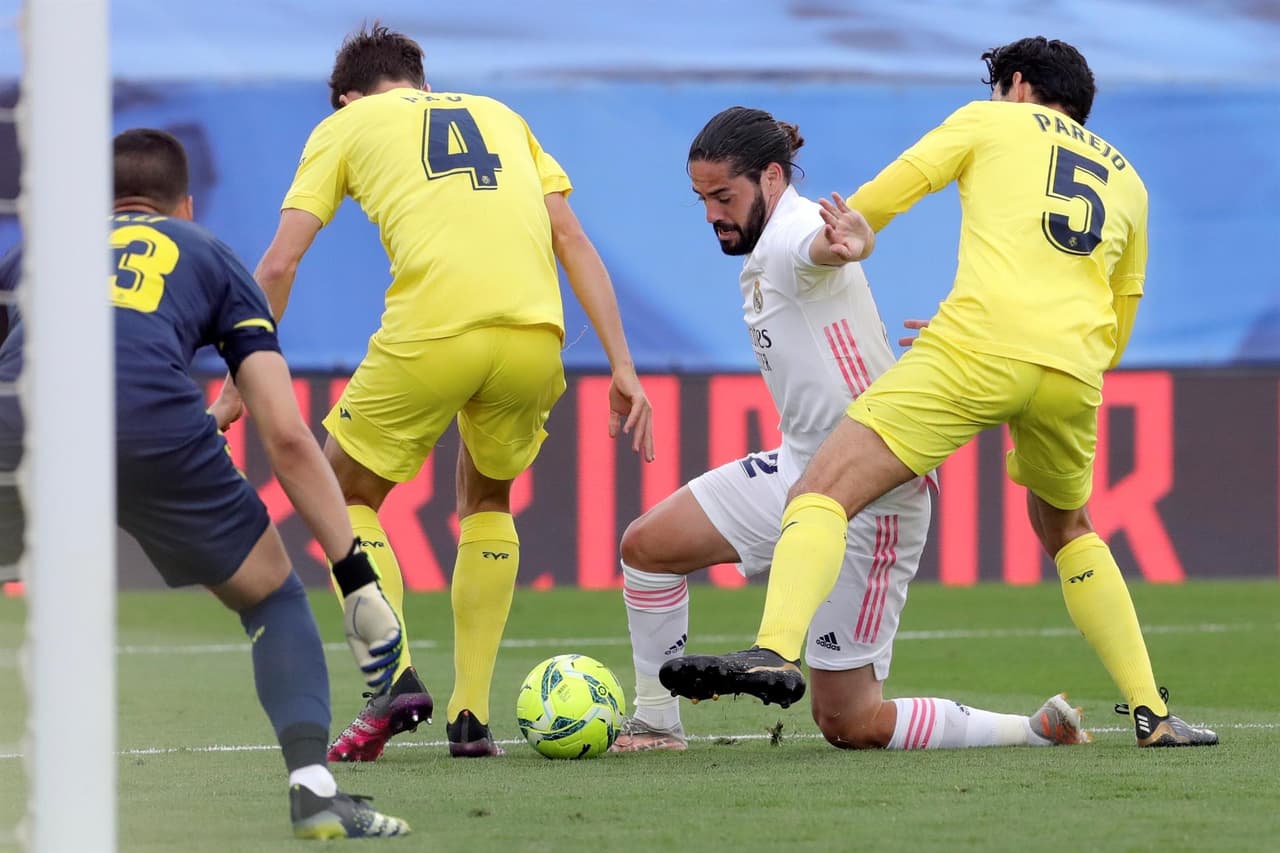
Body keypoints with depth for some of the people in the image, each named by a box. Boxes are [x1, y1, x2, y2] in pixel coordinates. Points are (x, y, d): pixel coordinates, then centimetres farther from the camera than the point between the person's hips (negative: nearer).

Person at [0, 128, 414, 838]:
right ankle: (313, 786, 2)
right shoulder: (212, 260, 30)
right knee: (274, 600, 20)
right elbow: (287, 439, 20)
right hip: (153, 426, -1)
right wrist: (356, 576, 20)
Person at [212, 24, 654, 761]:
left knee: (348, 497, 19)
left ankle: (394, 674, -3)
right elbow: (574, 241, 19)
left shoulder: (347, 125, 20)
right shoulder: (498, 116, 30)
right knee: (487, 499, 29)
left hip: (432, 335, -3)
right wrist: (623, 368, 15)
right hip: (535, 335, 3)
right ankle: (471, 714, 18)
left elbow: (279, 264, 10)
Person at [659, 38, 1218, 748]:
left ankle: (775, 651, -35)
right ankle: (1152, 712, 23)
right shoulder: (1126, 180, 31)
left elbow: (896, 185, 11)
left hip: (980, 346, -5)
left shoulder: (993, 120, 20)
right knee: (1067, 530, 31)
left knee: (823, 489, -10)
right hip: (1075, 371, 5)